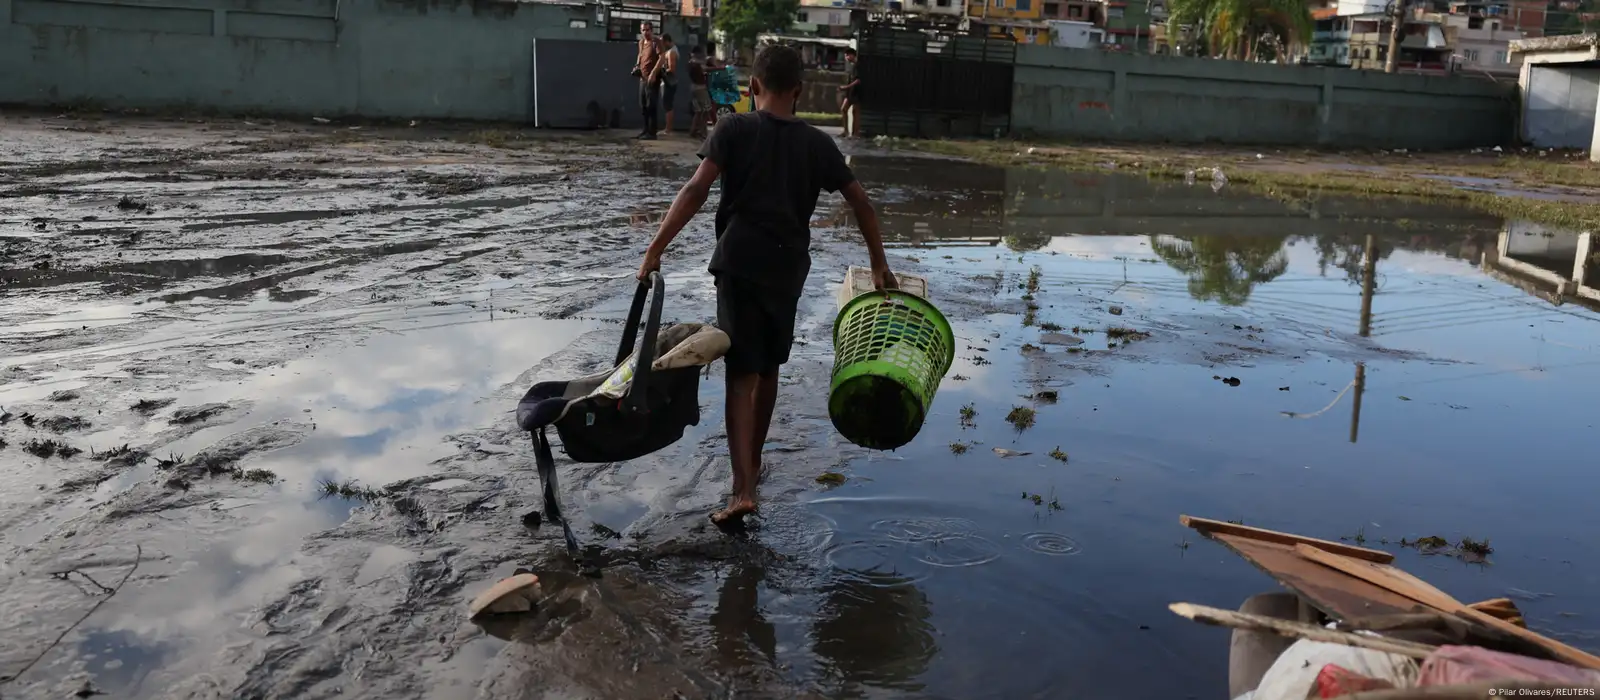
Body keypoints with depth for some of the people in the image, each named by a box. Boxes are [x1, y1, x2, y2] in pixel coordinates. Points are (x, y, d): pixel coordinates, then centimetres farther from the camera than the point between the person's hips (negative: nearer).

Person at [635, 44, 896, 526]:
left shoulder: (733, 129, -1)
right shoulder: (817, 143, 8)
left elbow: (696, 190, -12)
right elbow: (861, 203, 8)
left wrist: (656, 247, -12)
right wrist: (879, 264, 17)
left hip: (740, 263, -3)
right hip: (788, 267, 3)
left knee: (742, 375, -5)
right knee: (768, 369, 19)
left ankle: (743, 490, -15)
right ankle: (753, 465, 34)